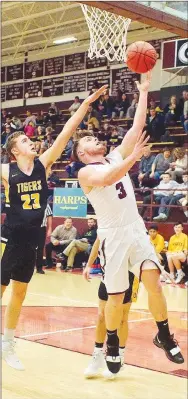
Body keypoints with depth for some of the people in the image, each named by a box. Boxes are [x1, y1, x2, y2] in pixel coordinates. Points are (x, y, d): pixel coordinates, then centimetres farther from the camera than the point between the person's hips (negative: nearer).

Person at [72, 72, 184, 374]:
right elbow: (107, 178, -25)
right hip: (113, 235, -4)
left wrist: (144, 91, 6)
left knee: (153, 279, -13)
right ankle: (112, 344, 25)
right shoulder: (86, 172, -3)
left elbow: (137, 127, 8)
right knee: (115, 296, 2)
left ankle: (164, 336, 3)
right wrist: (134, 157, -33)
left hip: (137, 230, 4)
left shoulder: (116, 156, 15)